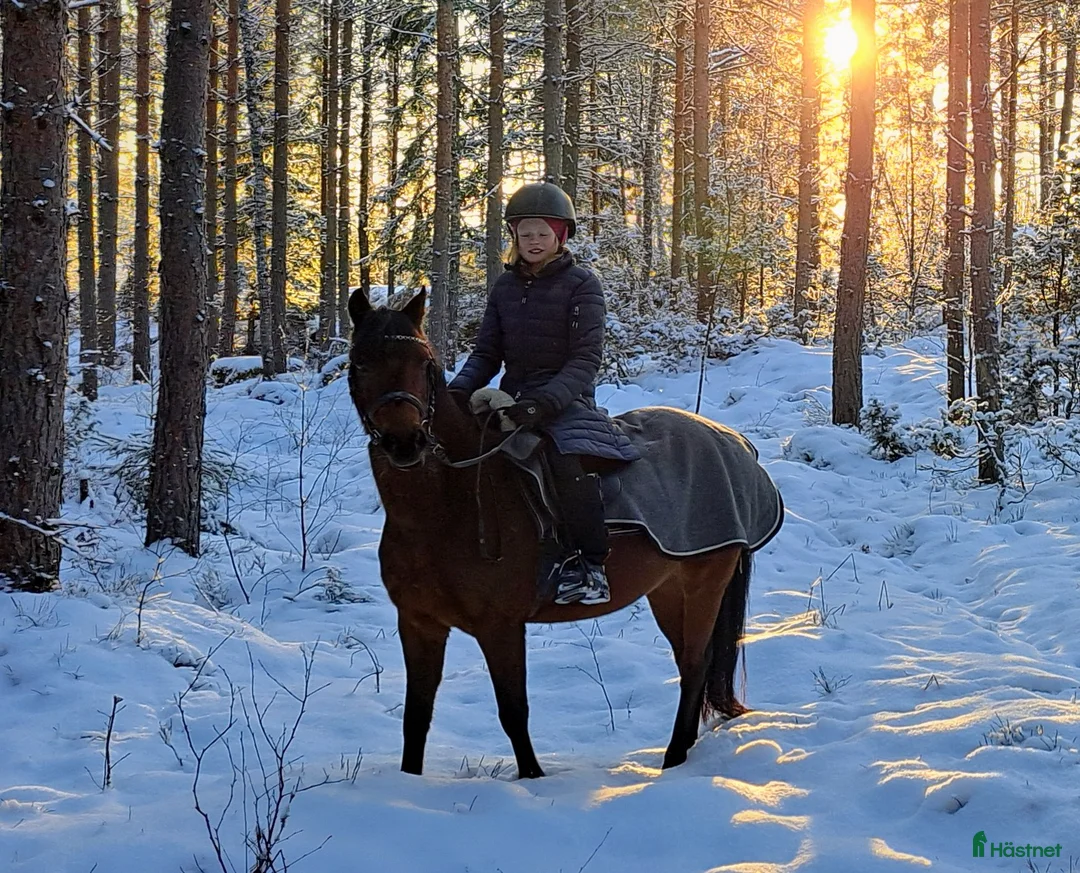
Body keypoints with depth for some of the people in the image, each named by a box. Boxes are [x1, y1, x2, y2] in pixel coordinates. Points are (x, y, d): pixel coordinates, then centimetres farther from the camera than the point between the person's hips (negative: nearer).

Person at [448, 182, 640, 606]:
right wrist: (459, 389, -10)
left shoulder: (581, 284, -3)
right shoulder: (505, 287, 12)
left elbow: (586, 358, -11)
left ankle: (588, 564, -27)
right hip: (512, 401, 6)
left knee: (569, 457, -36)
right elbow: (487, 353, 11)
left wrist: (546, 400, -26)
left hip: (566, 401, -6)